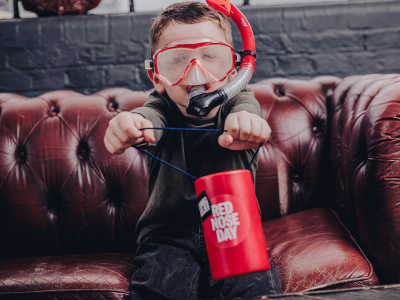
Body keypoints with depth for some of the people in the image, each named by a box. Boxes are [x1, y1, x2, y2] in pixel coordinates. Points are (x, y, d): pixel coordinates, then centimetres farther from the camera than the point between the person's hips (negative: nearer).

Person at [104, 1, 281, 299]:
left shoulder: (237, 103, -2)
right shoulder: (163, 107, -3)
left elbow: (244, 107, -27)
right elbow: (151, 117, -28)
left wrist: (245, 121, -54)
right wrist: (130, 124, -54)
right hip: (169, 235, 0)